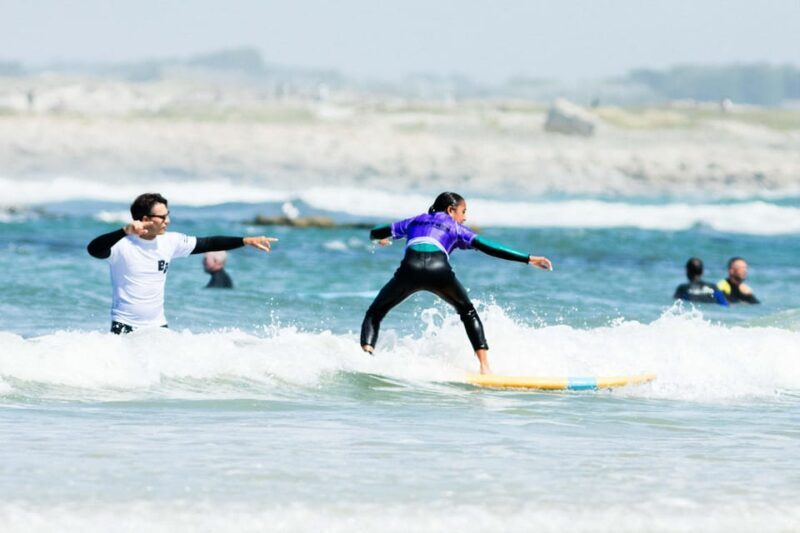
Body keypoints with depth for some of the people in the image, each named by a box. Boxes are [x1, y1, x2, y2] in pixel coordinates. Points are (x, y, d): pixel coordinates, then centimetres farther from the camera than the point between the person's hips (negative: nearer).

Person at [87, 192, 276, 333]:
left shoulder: (169, 242, 1)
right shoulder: (122, 245, -16)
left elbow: (207, 244, 10)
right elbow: (93, 249, -35)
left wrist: (246, 241, 7)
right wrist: (125, 232, -50)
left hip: (157, 325, 5)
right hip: (124, 328, -5)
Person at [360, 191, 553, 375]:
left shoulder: (415, 221, 36)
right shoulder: (455, 227, 29)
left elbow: (376, 232, 39)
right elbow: (488, 247, 22)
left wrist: (380, 239, 65)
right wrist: (528, 259, 23)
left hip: (410, 268, 1)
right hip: (439, 270, -1)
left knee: (375, 313, 16)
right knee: (468, 312, 24)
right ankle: (485, 366, 12)